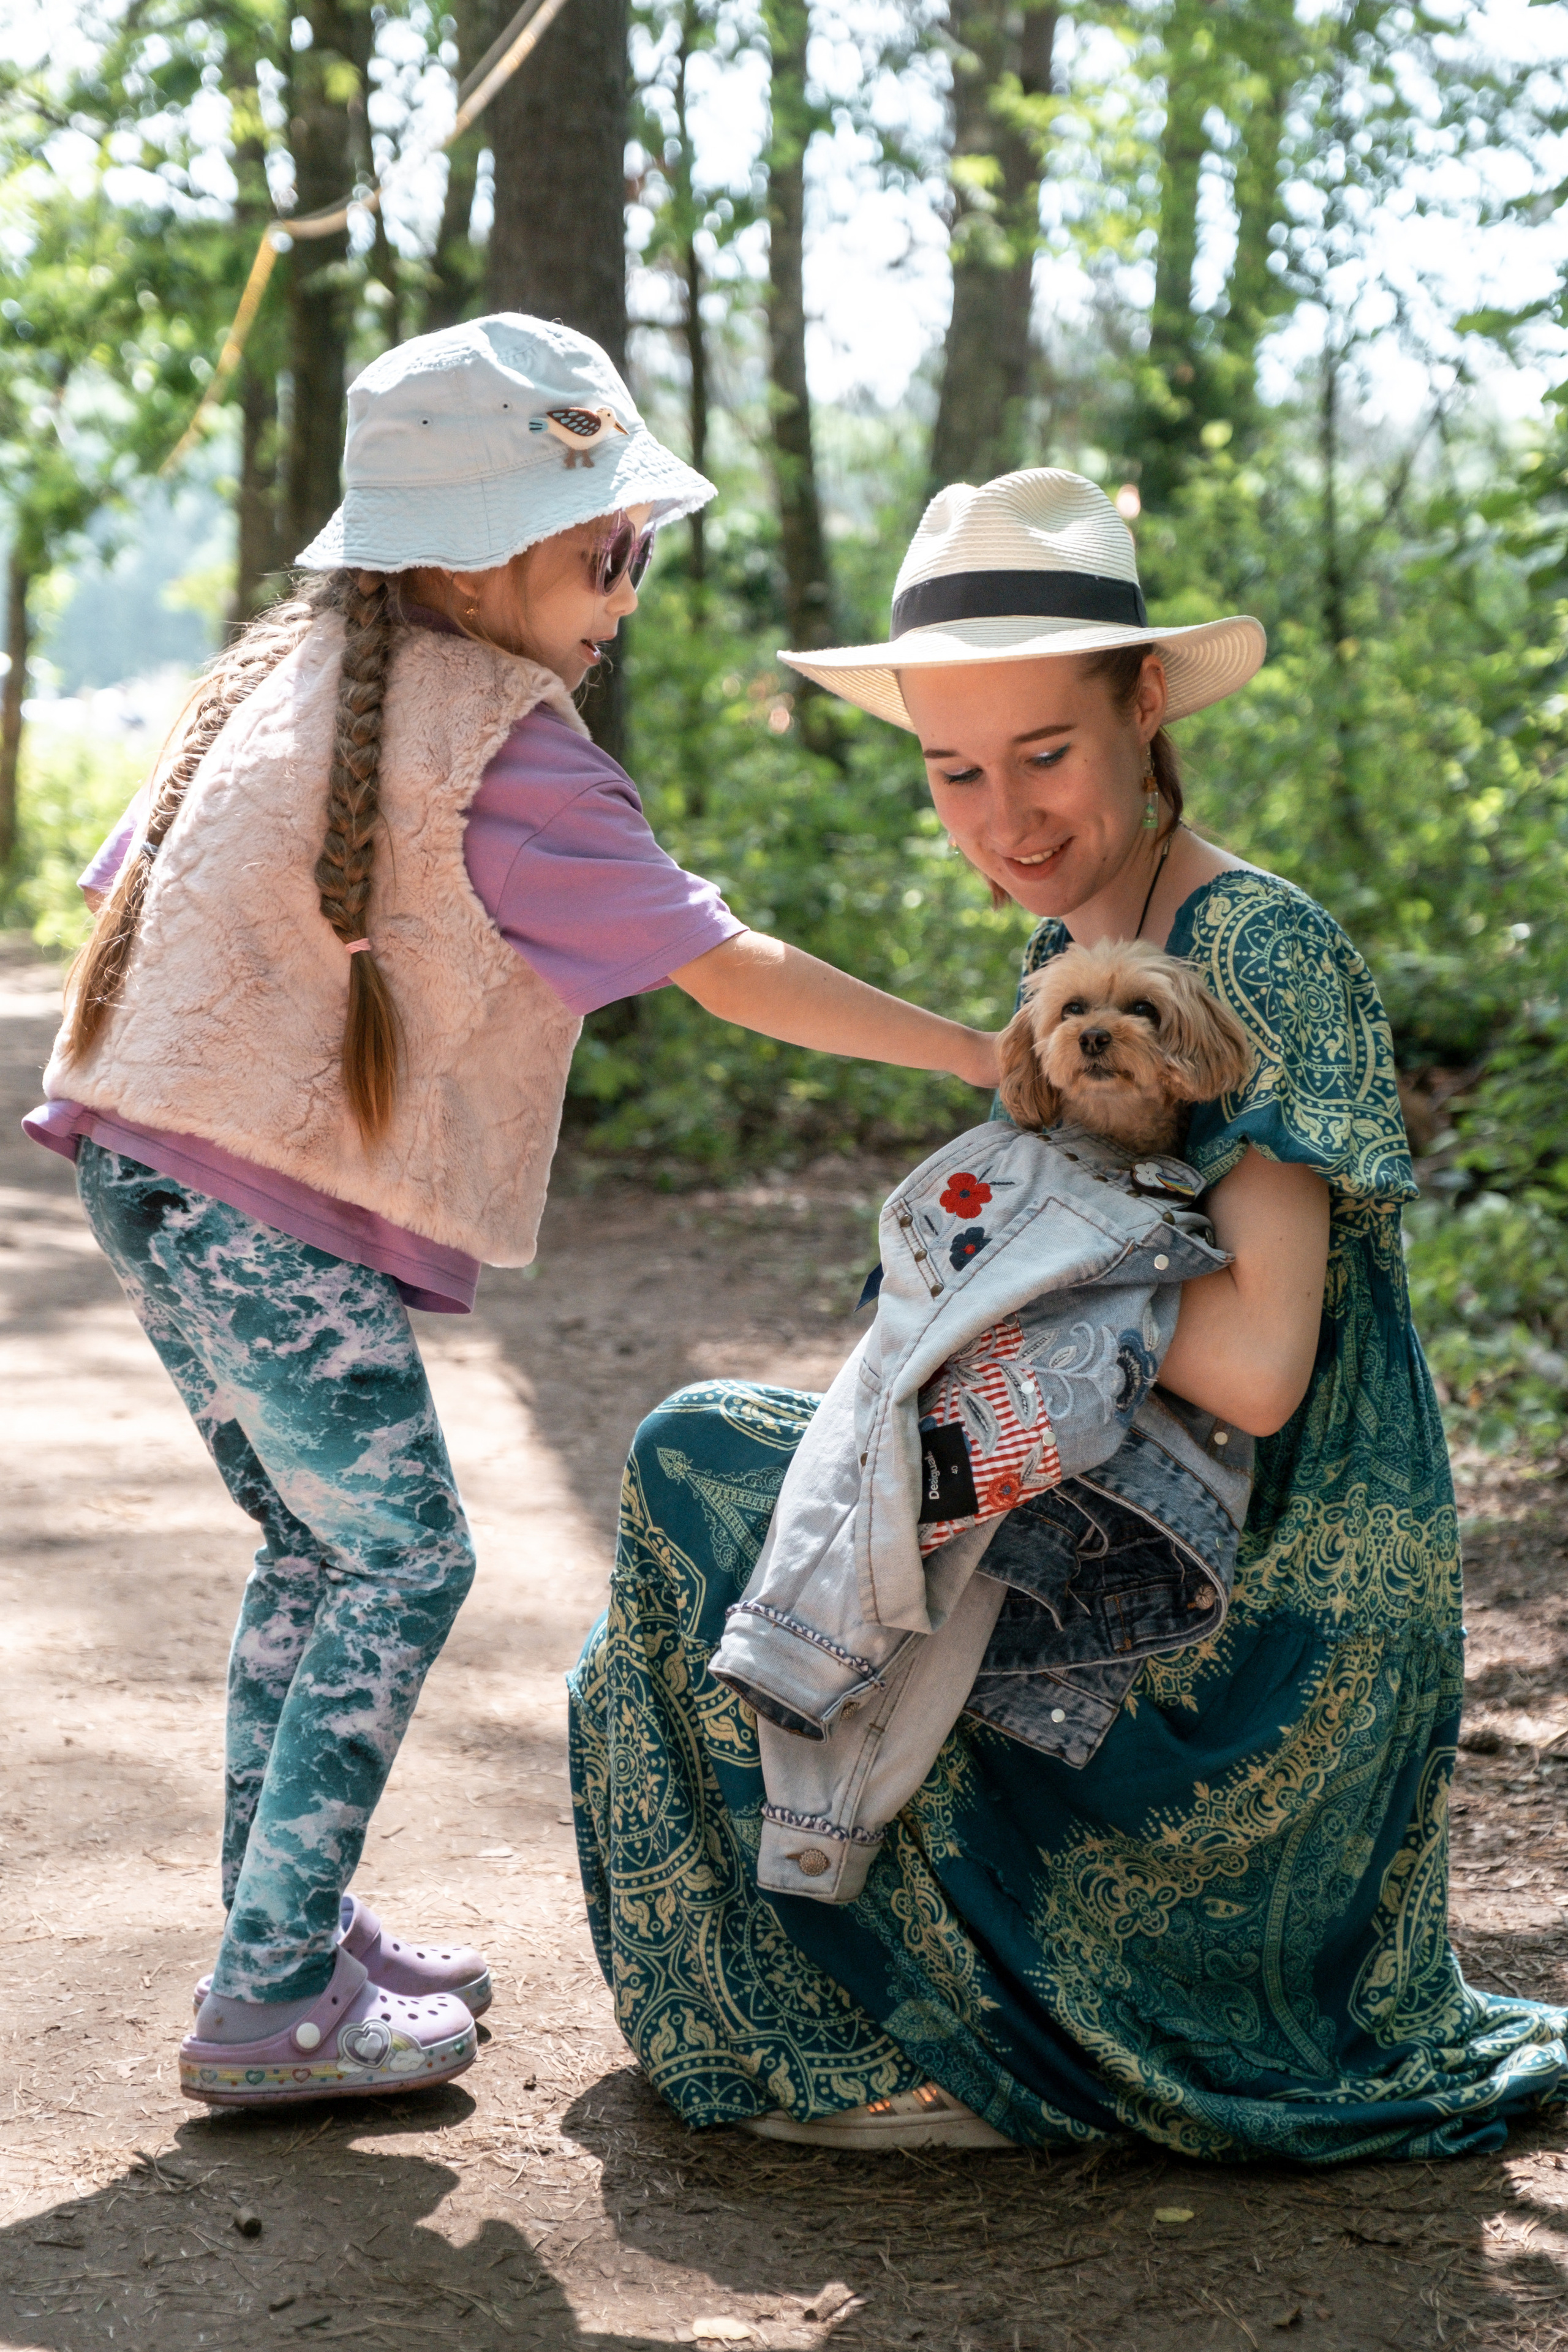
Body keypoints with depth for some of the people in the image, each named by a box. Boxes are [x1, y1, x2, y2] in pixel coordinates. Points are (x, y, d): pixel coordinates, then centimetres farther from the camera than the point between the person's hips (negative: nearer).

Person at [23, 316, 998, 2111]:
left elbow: (129, 883, 18)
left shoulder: (284, 672, 14)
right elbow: (719, 967, -14)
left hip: (147, 1162, 9)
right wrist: (979, 1056, -10)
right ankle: (272, 2003, -1)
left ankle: (285, 1926, 27)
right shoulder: (500, 741, -13)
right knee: (401, 1559, -2)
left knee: (315, 1548, 18)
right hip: (273, 1208, -9)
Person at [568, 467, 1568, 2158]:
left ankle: (955, 2047, 2)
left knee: (704, 1467, -7)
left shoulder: (1263, 956, -21)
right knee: (718, 1468, 20)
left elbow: (1255, 1366, -30)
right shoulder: (1073, 946, 7)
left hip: (1262, 1633, -9)